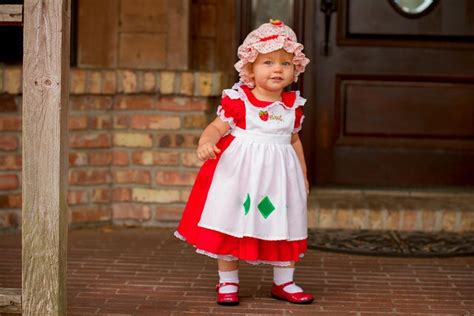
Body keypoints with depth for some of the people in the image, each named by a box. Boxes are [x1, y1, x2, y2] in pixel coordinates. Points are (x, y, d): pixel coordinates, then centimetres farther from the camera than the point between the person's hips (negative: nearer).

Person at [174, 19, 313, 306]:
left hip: (280, 172, 3)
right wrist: (206, 142, -34)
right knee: (230, 223, 3)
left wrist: (303, 174, 18)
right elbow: (217, 127, -12)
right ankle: (228, 282, 16)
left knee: (285, 228, 9)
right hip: (239, 170, -3)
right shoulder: (238, 99, -10)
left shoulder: (294, 105, 3)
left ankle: (284, 283, 24)